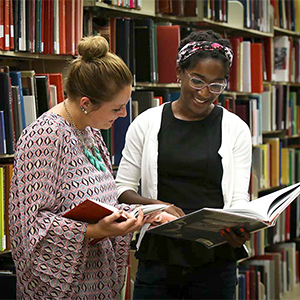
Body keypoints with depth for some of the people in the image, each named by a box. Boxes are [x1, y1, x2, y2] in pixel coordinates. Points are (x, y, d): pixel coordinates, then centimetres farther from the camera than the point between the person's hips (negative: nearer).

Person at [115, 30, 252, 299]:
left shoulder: (235, 129, 3)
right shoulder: (147, 124, 3)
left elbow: (239, 197, 0)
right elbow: (123, 188, 4)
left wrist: (239, 228, -23)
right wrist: (157, 205, -17)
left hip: (215, 262, 0)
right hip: (158, 256, 0)